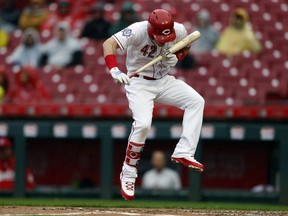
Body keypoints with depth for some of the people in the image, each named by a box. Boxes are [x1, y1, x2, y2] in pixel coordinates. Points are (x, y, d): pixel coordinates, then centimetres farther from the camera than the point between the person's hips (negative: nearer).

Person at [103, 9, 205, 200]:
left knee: (196, 101, -15)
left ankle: (183, 153, -16)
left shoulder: (179, 31, -12)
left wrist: (176, 58, -11)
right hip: (139, 82, -5)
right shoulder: (138, 31, -26)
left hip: (164, 81, 5)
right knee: (143, 124, -25)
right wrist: (115, 71, -50)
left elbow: (185, 47, 11)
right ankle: (128, 174, -8)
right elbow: (109, 44, -36)